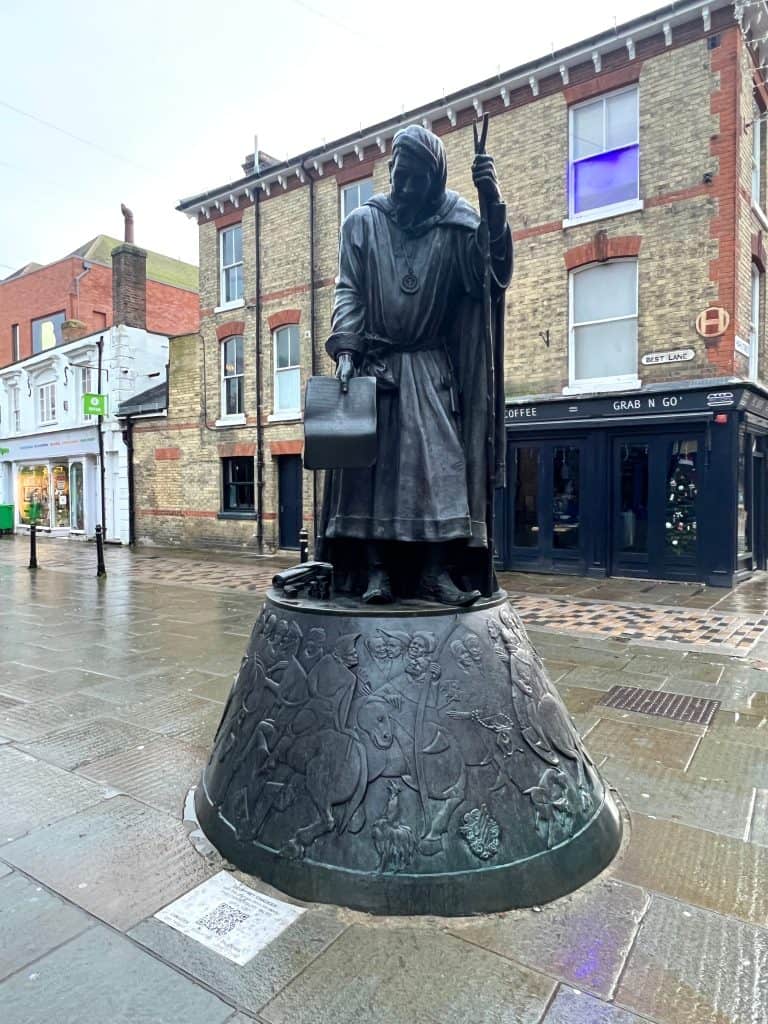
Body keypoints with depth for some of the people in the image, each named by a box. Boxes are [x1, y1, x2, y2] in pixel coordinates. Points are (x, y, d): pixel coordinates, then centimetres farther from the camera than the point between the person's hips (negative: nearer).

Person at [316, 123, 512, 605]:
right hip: (372, 365, 0)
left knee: (441, 463, -10)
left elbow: (493, 275, -8)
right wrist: (346, 350, -12)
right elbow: (348, 292, 2)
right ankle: (376, 569, -4)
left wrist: (494, 208, -20)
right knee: (371, 462, -7)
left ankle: (435, 570, -7)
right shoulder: (364, 222, 7)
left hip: (430, 369, 0)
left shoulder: (456, 226, 5)